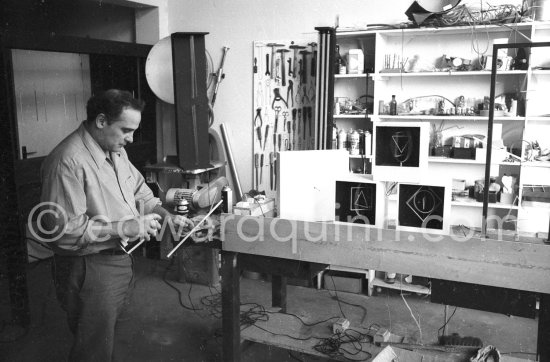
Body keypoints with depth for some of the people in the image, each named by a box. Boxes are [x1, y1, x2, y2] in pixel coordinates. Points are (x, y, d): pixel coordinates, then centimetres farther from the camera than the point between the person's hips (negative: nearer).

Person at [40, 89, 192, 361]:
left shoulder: (116, 150, 4)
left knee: (107, 334, 23)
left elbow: (138, 190, 16)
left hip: (119, 260, 8)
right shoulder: (68, 161, -25)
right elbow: (64, 229, -27)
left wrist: (165, 215, 0)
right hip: (89, 269, -8)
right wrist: (125, 228, -27)